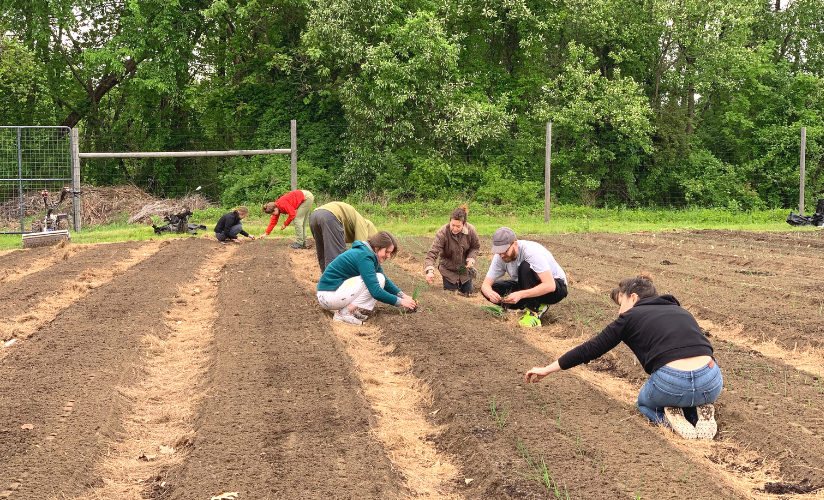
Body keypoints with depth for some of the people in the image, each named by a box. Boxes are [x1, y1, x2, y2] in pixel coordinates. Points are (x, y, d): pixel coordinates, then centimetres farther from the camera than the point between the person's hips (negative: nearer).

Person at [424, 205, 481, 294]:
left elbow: (475, 246, -3)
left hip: (464, 267, 2)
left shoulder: (471, 230, -24)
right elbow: (432, 253, -38)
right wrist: (430, 271, -53)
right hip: (448, 269, -2)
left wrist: (471, 258, -21)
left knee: (467, 291, 13)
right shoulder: (442, 233, -33)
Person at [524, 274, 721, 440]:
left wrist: (547, 370, 20)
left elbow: (590, 349, 12)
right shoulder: (681, 311, 24)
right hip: (712, 383, 3)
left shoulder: (630, 317, 11)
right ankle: (701, 413, 6)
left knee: (645, 403, 33)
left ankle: (670, 418, 2)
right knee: (696, 398, 40)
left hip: (671, 384, -3)